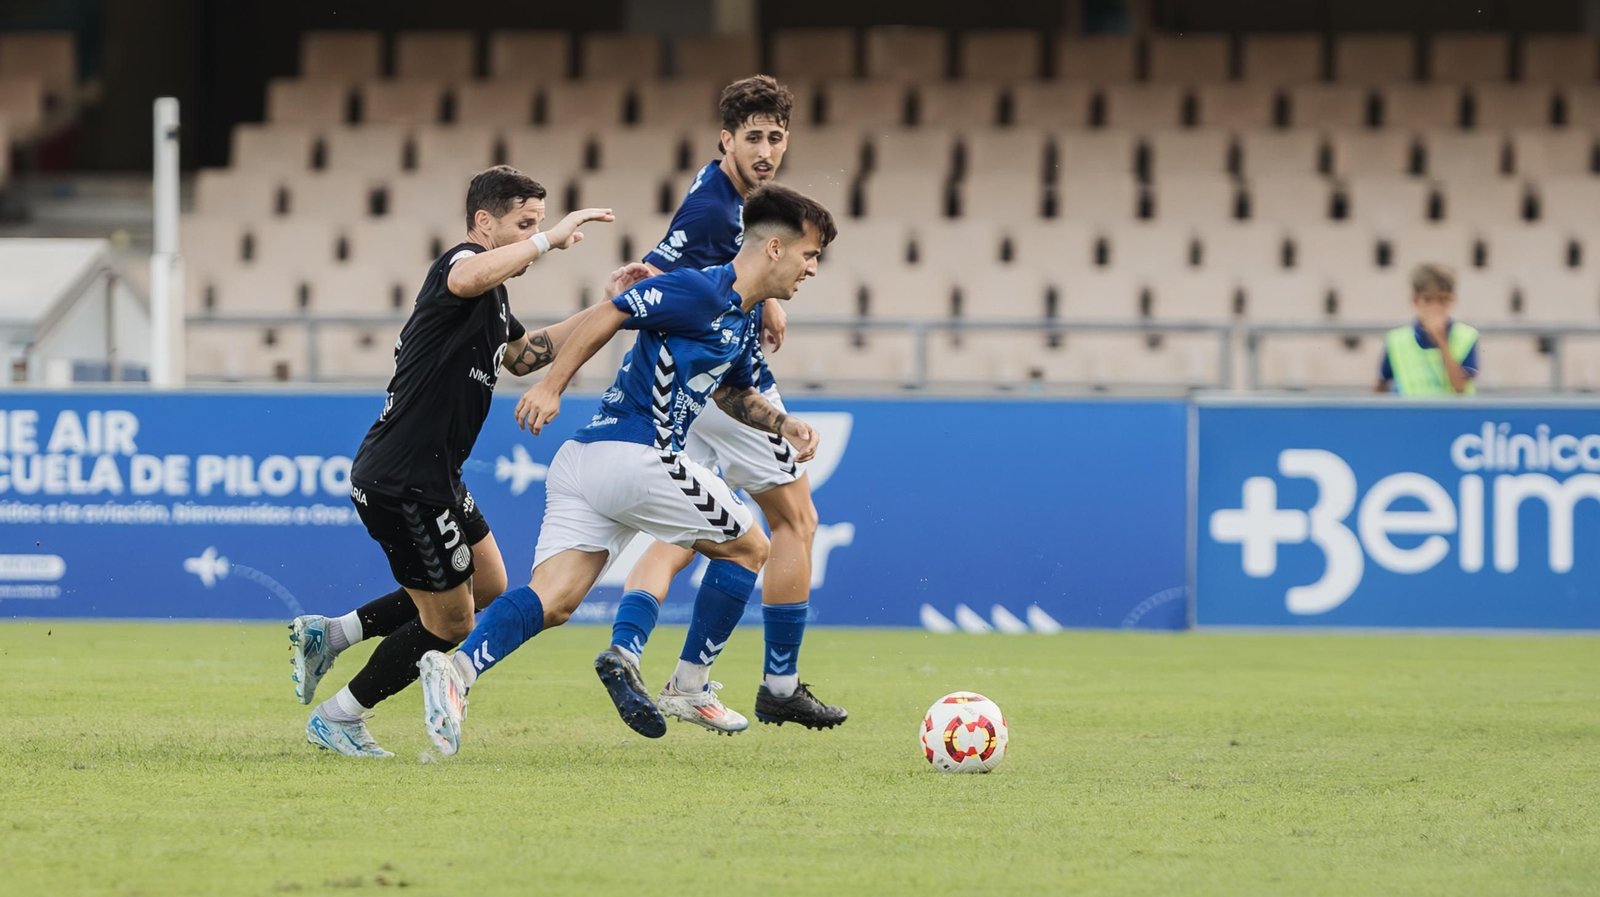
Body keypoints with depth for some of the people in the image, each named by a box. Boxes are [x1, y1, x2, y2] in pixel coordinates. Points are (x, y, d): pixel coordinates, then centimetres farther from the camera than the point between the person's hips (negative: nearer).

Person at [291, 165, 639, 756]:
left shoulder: (492, 301, 16)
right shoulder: (461, 261, -16)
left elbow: (524, 353, 33)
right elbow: (468, 279, -43)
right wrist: (550, 239, -38)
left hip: (431, 475, 11)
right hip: (403, 479, -11)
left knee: (487, 587, 21)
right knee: (449, 624, 0)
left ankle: (328, 634, 23)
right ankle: (337, 719, 14)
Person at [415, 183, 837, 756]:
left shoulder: (745, 317, 21)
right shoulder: (703, 291, -10)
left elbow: (732, 392, 37)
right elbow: (609, 314, -11)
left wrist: (783, 424, 21)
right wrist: (552, 386, -14)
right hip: (632, 459, -9)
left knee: (552, 602, -6)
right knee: (747, 546, 10)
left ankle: (457, 669, -28)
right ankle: (689, 688, 16)